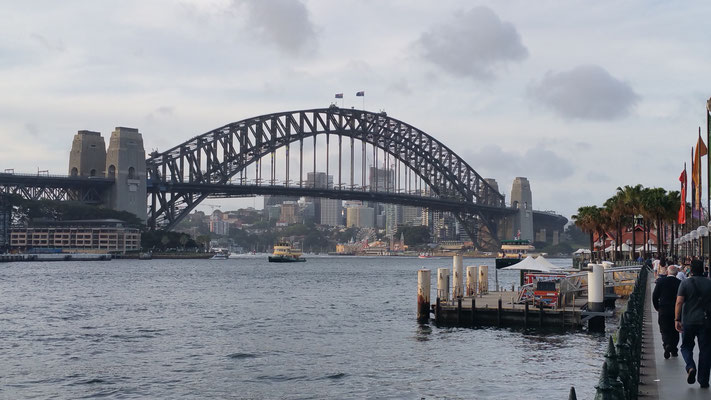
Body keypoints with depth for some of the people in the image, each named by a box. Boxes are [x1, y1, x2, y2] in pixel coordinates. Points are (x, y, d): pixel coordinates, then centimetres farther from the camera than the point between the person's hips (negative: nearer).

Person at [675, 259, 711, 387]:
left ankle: (690, 367, -13)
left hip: (688, 321, -1)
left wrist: (677, 319, -10)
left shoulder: (685, 283, -5)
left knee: (686, 347, 14)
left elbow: (679, 302, -11)